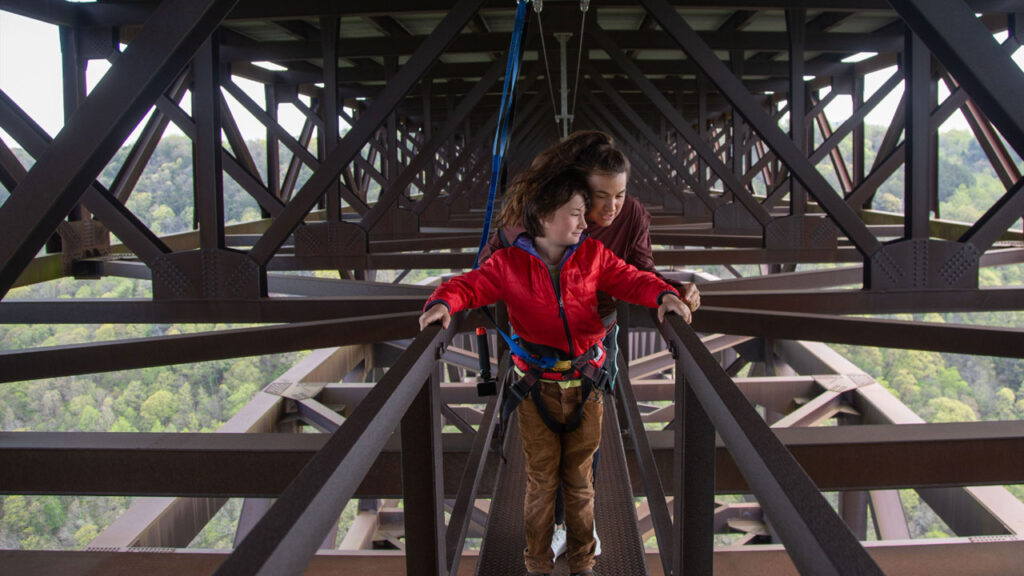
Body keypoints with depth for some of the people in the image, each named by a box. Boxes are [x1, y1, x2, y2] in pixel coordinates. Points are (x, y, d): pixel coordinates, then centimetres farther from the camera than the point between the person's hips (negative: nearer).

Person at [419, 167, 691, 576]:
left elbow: (630, 280, -1)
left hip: (585, 384, 2)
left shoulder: (592, 255, 2)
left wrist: (662, 294, -21)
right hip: (537, 388, -2)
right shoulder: (510, 264, -4)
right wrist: (444, 302, -30)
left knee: (580, 479, 14)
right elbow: (471, 285, -8)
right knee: (541, 480, 8)